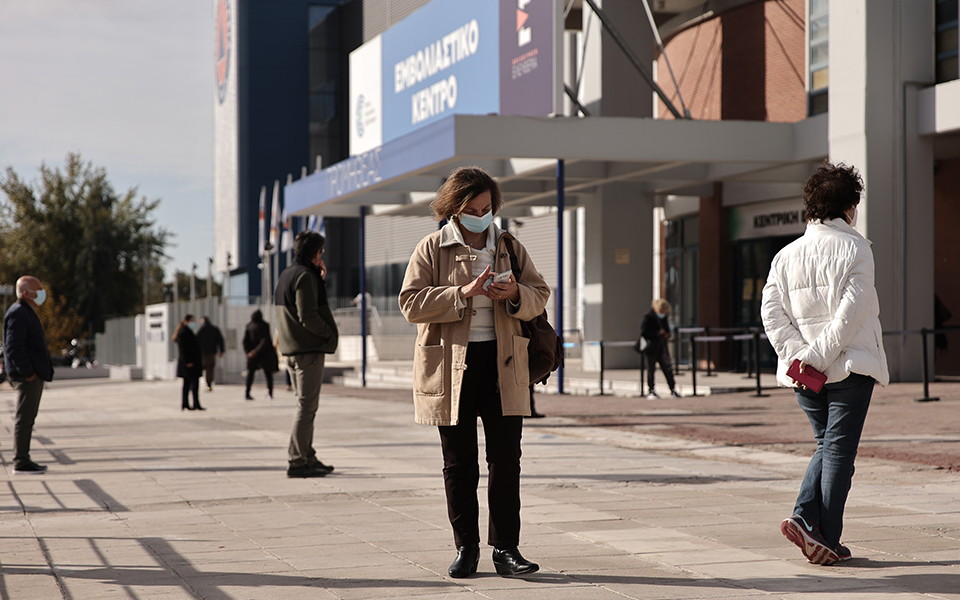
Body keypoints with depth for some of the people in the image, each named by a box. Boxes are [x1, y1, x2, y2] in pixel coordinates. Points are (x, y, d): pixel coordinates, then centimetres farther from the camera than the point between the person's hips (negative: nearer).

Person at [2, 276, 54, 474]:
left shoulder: (27, 313, 20)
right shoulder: (18, 314, -14)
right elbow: (14, 347, -21)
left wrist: (42, 371, 18)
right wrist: (27, 372, -21)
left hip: (34, 376, 11)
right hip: (27, 377, -11)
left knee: (28, 419, 13)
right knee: (24, 419, -7)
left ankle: (23, 460, 18)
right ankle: (21, 462, -5)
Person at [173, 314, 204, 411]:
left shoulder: (188, 332, 18)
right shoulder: (183, 333, -14)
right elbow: (183, 348, -19)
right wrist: (188, 361, -23)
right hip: (189, 360, -10)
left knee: (187, 382, 9)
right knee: (194, 381, -11)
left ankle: (184, 404, 11)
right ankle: (196, 404, -13)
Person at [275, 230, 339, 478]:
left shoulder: (286, 274, 14)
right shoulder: (305, 276, -14)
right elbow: (308, 316, -21)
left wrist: (319, 278, 16)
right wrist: (330, 333, -7)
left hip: (290, 349, 9)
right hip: (308, 349, -9)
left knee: (306, 405, 15)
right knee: (307, 406, -6)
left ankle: (308, 458, 18)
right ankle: (297, 461, -7)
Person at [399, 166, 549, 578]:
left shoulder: (510, 247, 12)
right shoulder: (431, 249, 3)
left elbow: (539, 296, 13)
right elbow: (411, 302, -7)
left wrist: (516, 294, -10)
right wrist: (462, 294, -18)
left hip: (503, 363, 2)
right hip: (451, 364, -2)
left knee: (506, 458, -1)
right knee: (458, 461, 4)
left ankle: (506, 548, 4)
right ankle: (466, 548, 14)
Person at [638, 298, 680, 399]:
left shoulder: (665, 316, 7)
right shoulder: (648, 317, -13)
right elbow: (644, 333, -16)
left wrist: (667, 334, -1)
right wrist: (658, 333, -18)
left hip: (662, 346, 5)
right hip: (651, 347, -5)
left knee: (668, 368, 3)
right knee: (651, 369, 2)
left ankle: (673, 389, 9)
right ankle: (651, 390, 11)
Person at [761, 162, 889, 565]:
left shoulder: (786, 255, 7)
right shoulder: (856, 249, -7)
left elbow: (771, 312, -2)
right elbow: (850, 312, -17)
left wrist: (800, 354, -6)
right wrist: (820, 356, -15)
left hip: (803, 373, 5)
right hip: (850, 366, -5)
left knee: (827, 445, 19)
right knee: (839, 450, 1)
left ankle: (804, 517, 2)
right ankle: (827, 540, 2)